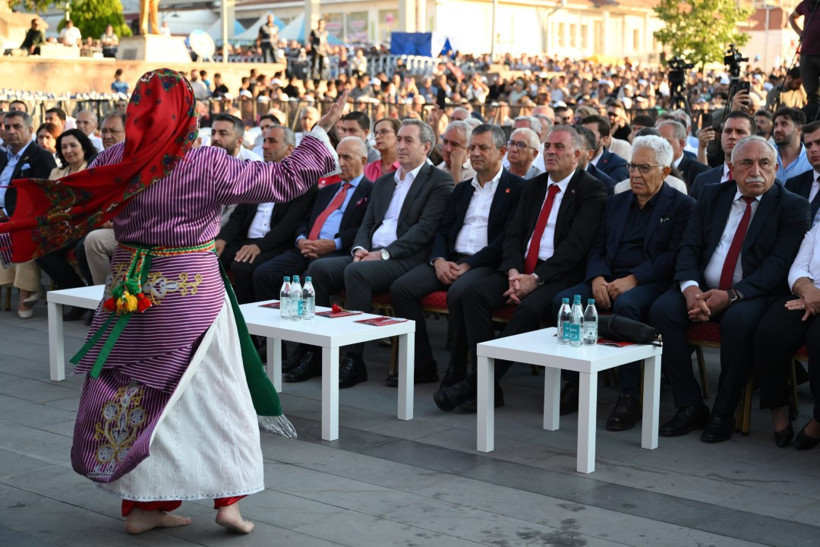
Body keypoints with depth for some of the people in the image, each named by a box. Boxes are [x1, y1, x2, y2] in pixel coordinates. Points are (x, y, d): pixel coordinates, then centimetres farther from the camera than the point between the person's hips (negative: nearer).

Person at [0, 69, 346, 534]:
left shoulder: (114, 161, -5)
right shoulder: (208, 165, -16)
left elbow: (69, 216, 4)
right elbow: (283, 181, -12)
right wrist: (322, 132, -2)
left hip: (130, 293, 4)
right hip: (192, 295, -4)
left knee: (135, 392, 13)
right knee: (216, 392, 10)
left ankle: (142, 505, 21)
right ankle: (227, 499, 14)